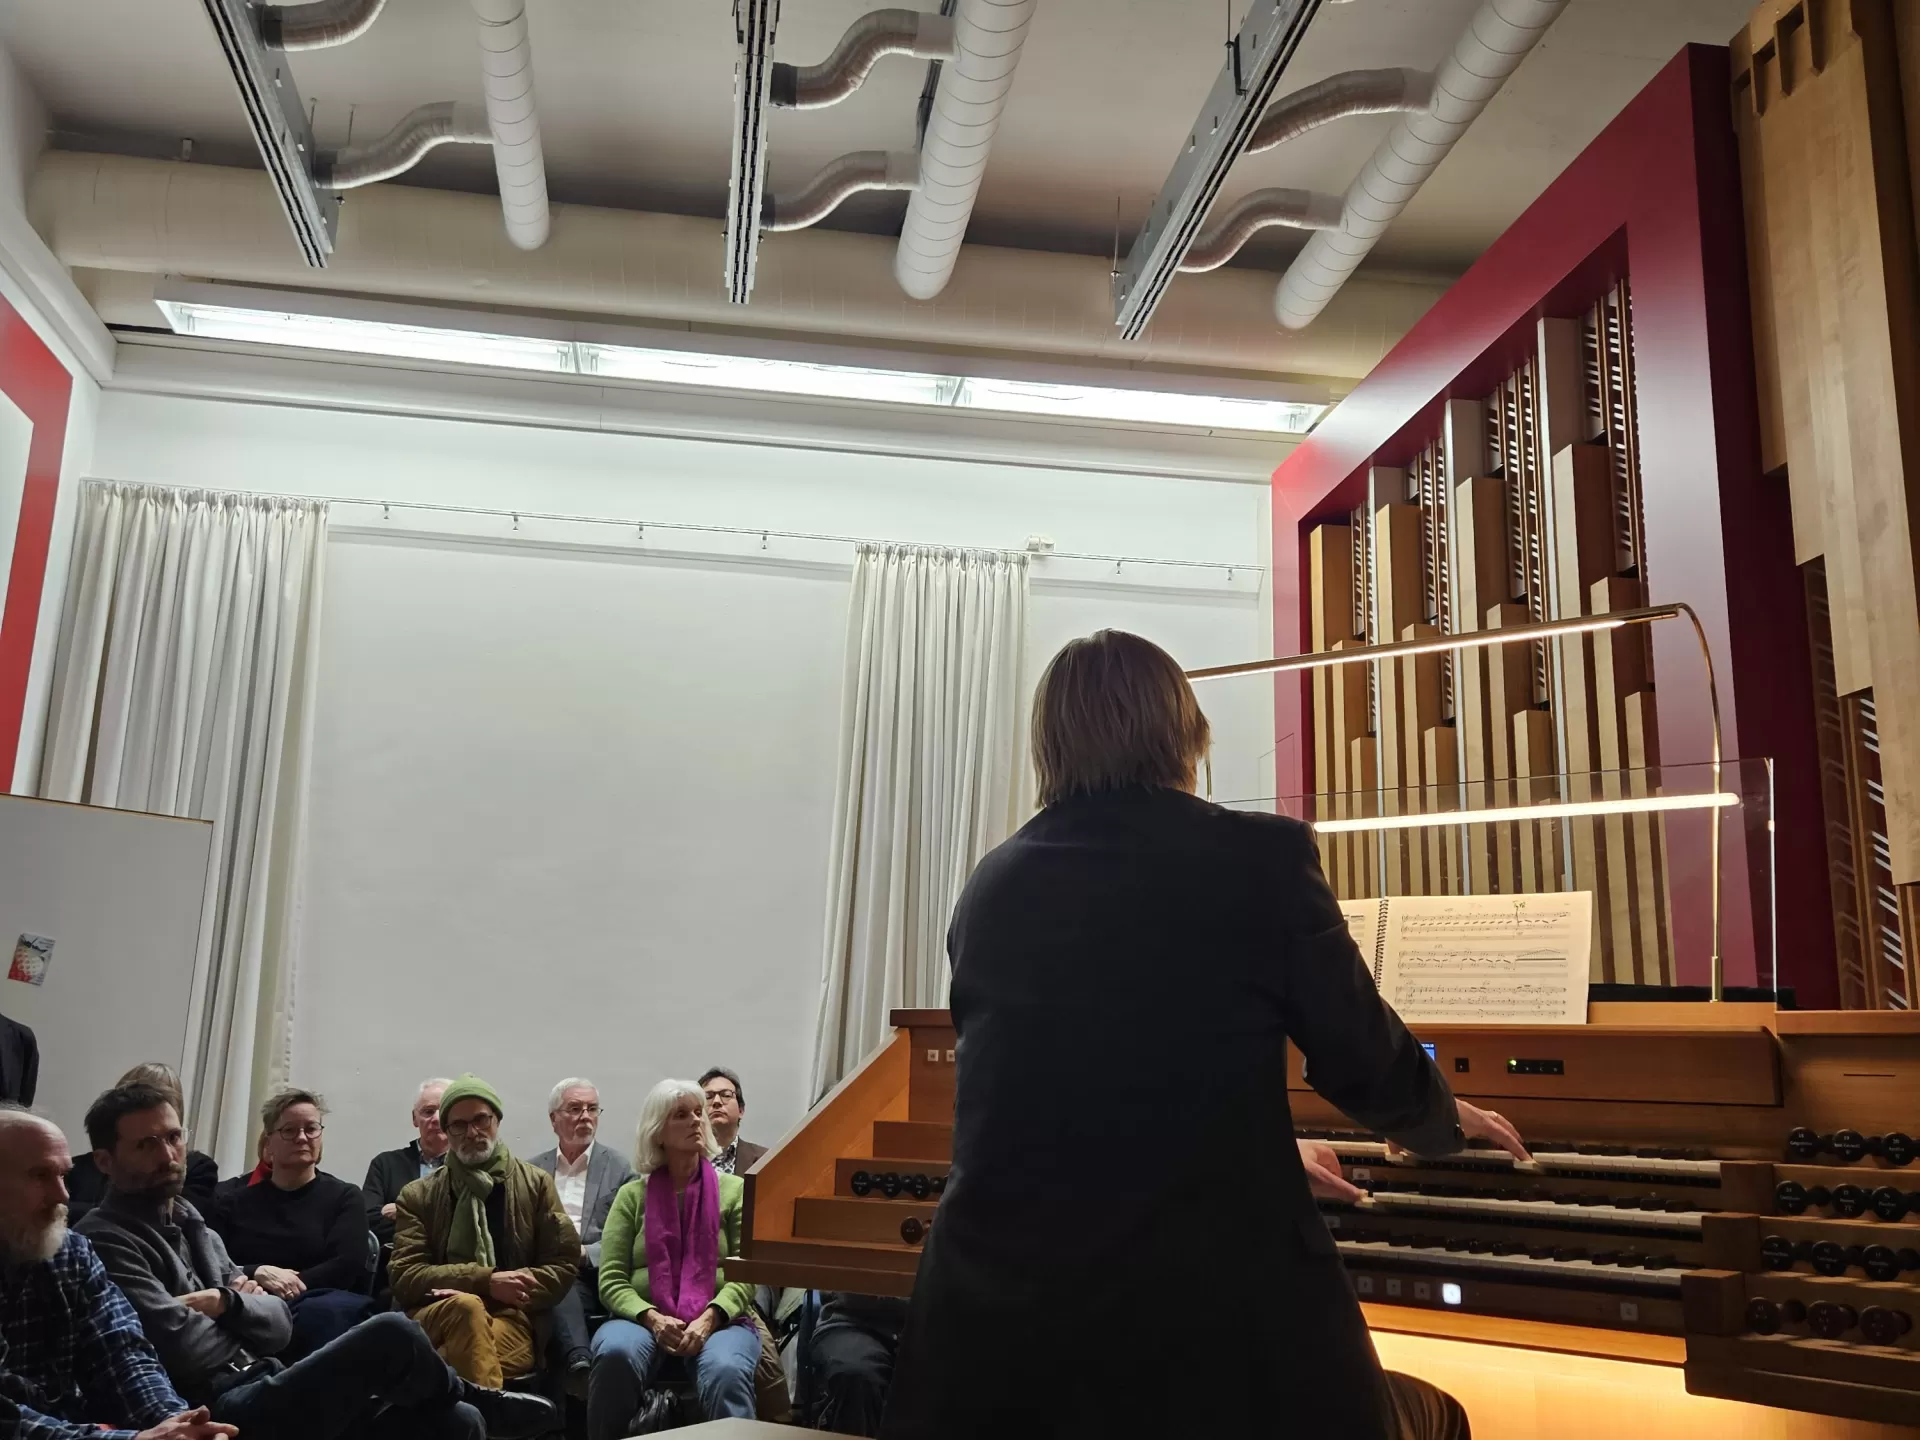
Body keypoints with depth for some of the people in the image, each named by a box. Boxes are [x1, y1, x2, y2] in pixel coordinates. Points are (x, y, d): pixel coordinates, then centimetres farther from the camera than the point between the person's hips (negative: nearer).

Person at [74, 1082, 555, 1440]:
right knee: (393, 1334, -23)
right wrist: (242, 1304, 0)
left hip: (262, 1390, 9)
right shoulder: (106, 1240, -8)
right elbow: (185, 1349, -20)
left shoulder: (188, 1219, 19)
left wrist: (225, 1302, -5)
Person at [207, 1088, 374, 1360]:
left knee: (321, 1312, -39)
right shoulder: (234, 1203, 23)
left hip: (328, 1301, -1)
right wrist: (257, 1274, -11)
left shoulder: (343, 1197, 17)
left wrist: (286, 1284, -9)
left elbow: (348, 1266, 1)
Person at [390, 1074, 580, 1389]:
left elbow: (565, 1264, 9)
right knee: (467, 1307, -36)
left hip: (511, 1320, -1)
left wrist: (511, 1290, -10)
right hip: (432, 1319, 1)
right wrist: (485, 1282, -12)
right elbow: (405, 1276, 2)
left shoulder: (536, 1184, 16)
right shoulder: (417, 1196, 16)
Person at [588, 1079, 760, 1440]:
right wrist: (652, 1318, -16)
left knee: (726, 1372, -36)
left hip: (720, 1321, -1)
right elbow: (611, 1280, 3)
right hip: (644, 1318, 1)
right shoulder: (632, 1195, 10)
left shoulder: (734, 1190, 8)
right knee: (615, 1354, -33)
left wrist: (708, 1319, -19)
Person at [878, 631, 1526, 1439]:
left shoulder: (990, 887, 8)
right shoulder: (1263, 855, -6)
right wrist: (1443, 1123, 30)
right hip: (1208, 1302, -4)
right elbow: (1364, 1061, 5)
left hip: (996, 1308, 4)